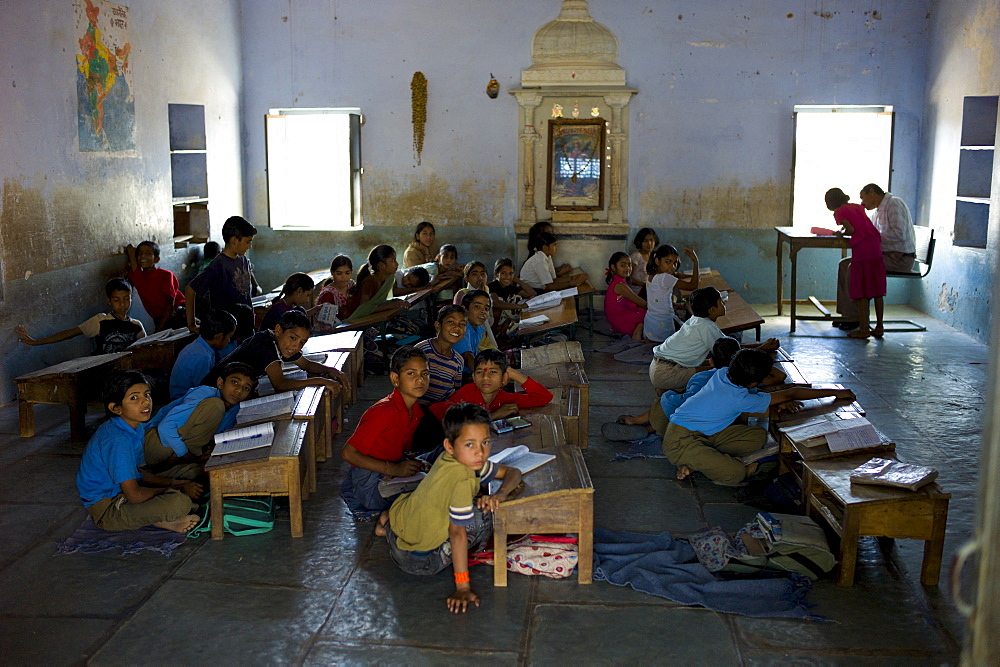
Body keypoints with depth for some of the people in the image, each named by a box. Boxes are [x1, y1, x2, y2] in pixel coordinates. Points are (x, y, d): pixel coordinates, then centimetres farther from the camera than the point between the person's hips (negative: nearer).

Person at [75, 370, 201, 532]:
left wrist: (173, 483, 2)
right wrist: (177, 489, -13)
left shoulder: (137, 428, 5)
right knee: (180, 502, -32)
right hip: (107, 511, -10)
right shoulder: (118, 440, -25)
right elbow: (134, 495, -26)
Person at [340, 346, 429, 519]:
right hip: (369, 482, -9)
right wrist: (394, 469, -24)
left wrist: (413, 463, -4)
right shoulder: (385, 412, -23)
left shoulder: (415, 411, 4)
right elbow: (348, 453, -23)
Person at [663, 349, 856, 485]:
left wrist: (777, 404, -3)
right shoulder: (739, 398, -24)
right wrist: (836, 393, -6)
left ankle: (699, 460, -4)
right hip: (680, 440, -9)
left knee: (758, 436, 0)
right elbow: (792, 394, -15)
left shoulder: (722, 374, -3)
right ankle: (693, 463, 0)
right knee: (735, 474, -29)